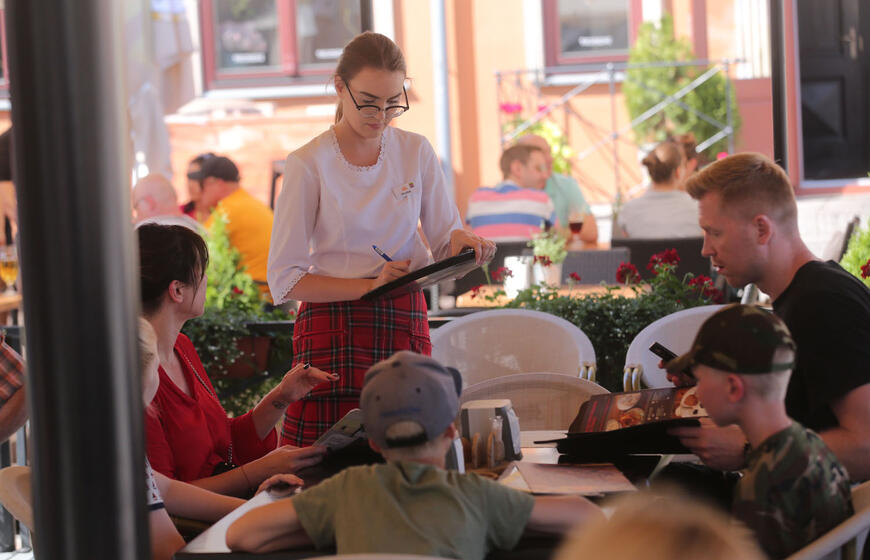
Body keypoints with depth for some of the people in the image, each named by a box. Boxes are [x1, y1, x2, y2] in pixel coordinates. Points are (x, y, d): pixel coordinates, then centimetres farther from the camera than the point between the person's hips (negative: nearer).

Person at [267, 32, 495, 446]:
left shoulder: (416, 152, 7)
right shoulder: (309, 165, -4)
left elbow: (445, 241, 13)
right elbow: (284, 280, -6)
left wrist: (461, 242, -11)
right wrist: (369, 286, -18)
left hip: (406, 323, 3)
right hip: (334, 330, -3)